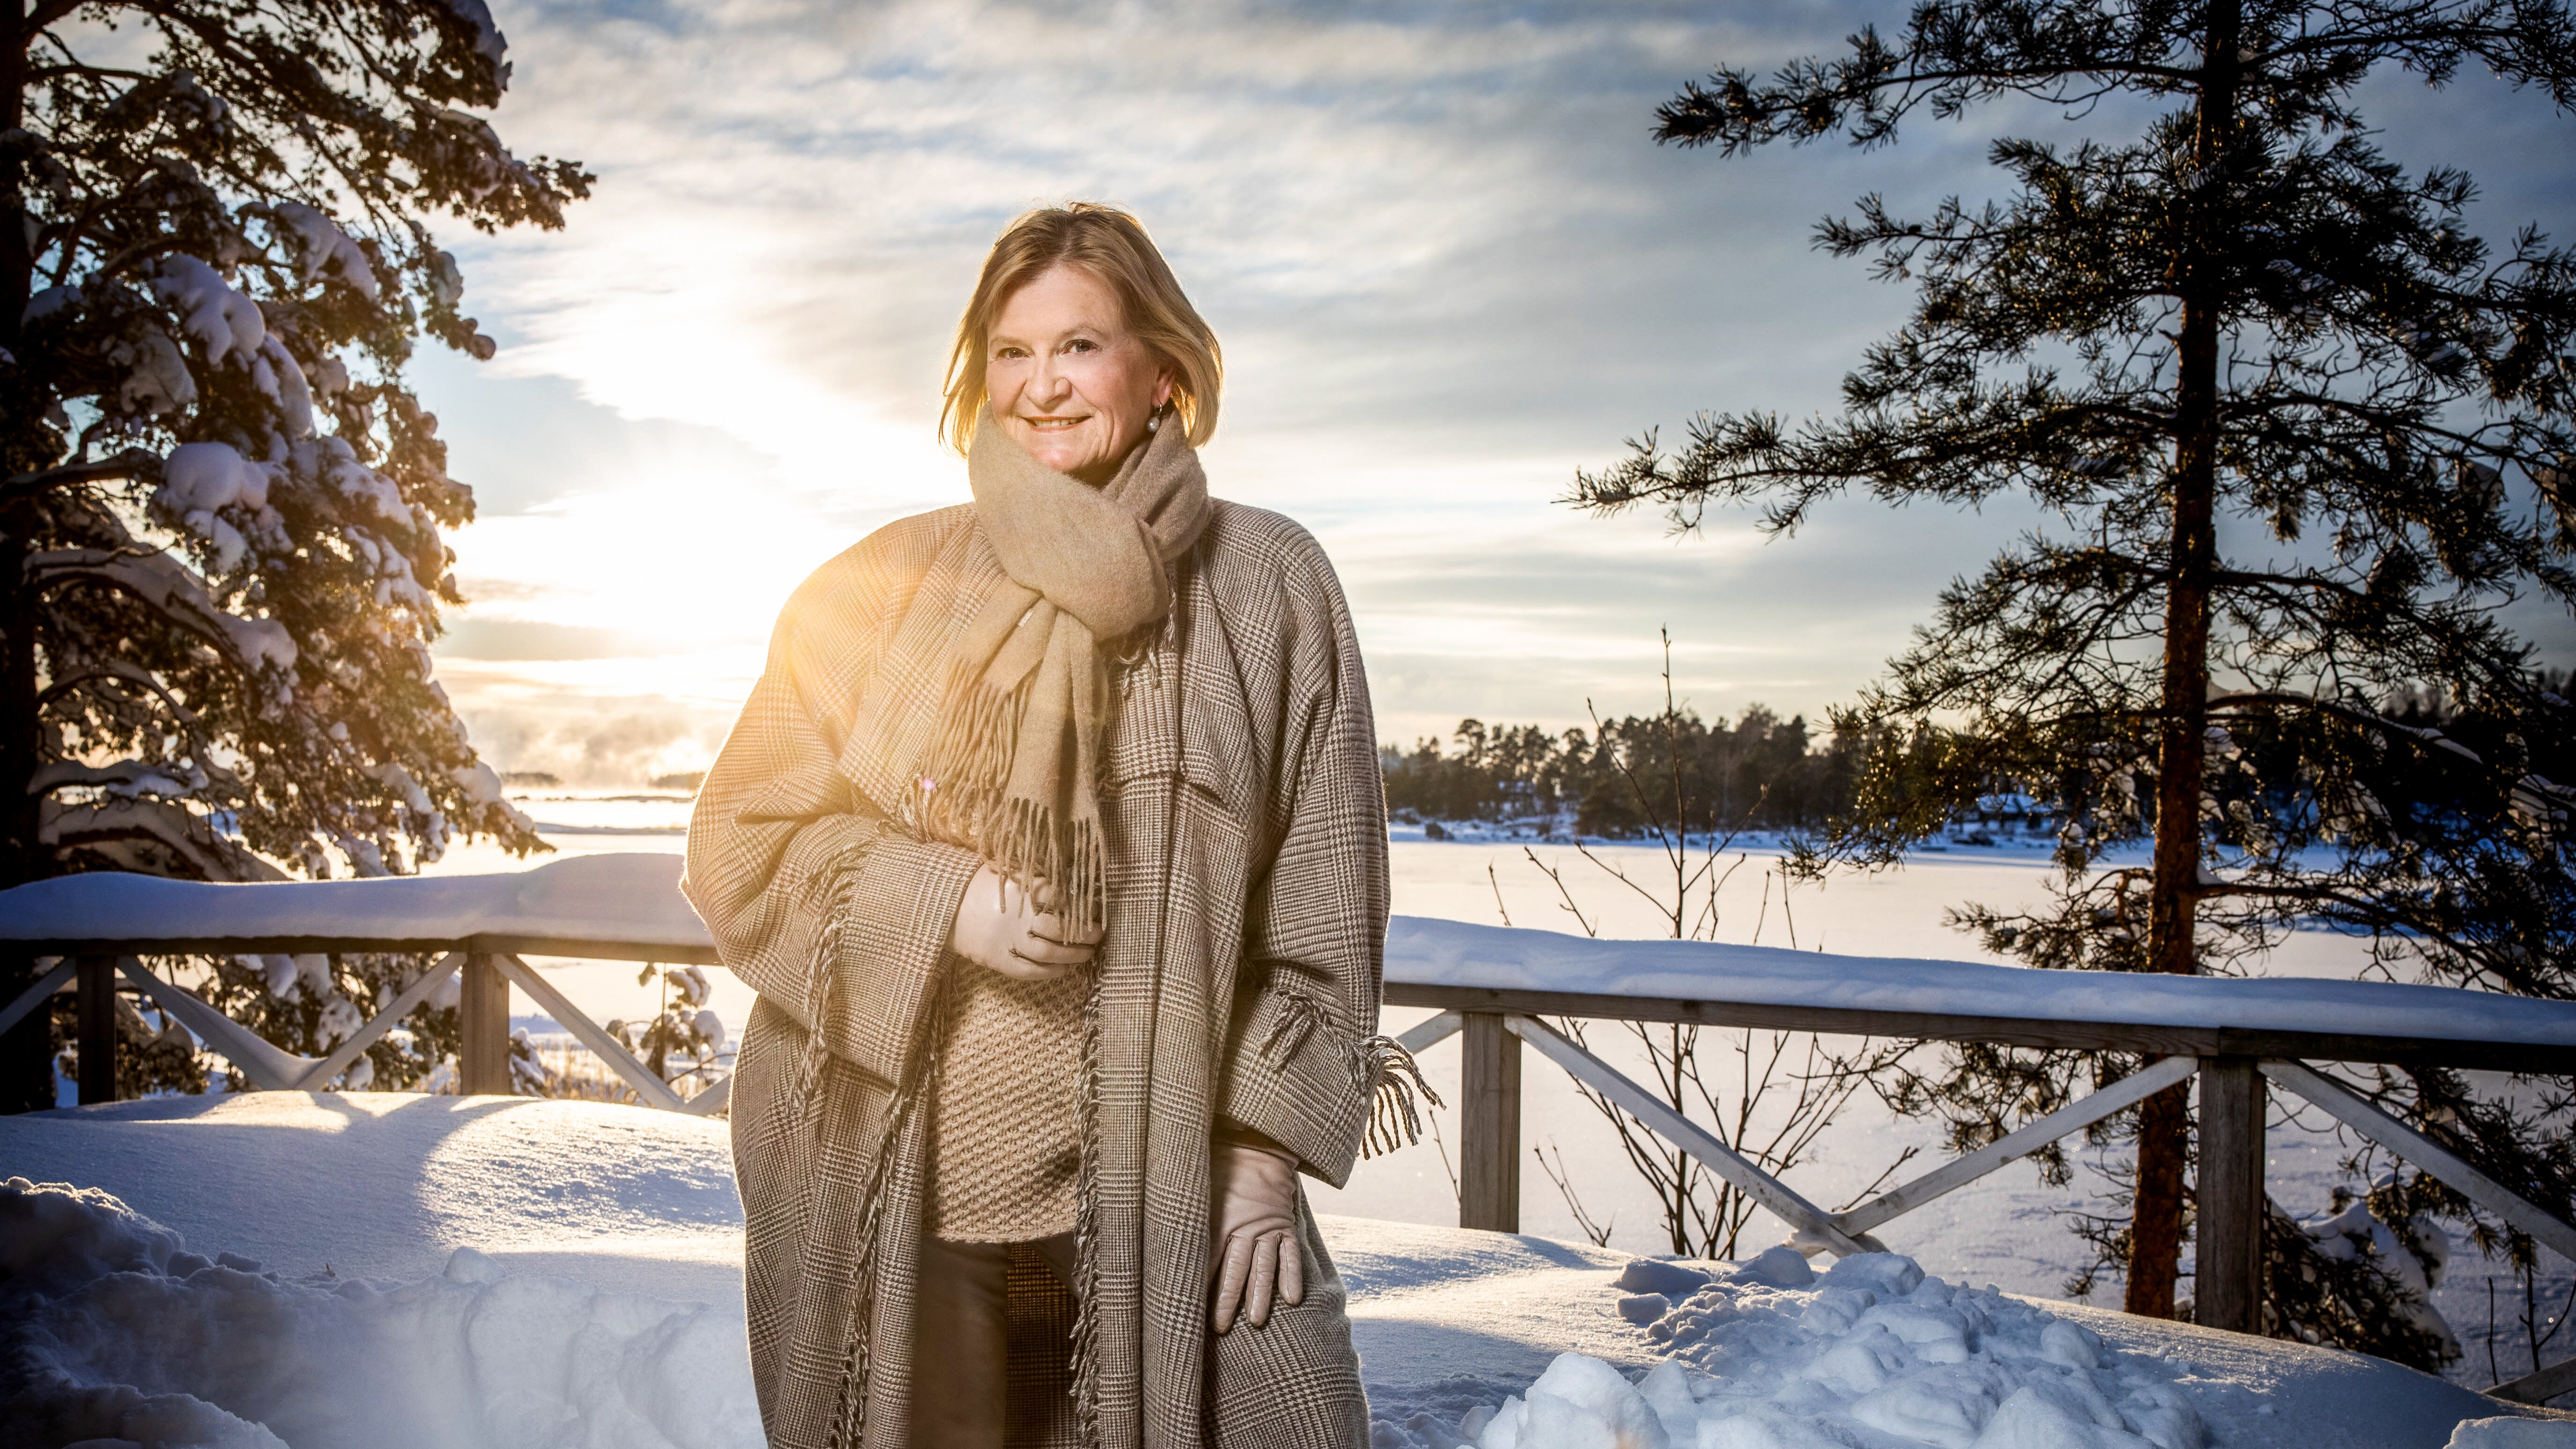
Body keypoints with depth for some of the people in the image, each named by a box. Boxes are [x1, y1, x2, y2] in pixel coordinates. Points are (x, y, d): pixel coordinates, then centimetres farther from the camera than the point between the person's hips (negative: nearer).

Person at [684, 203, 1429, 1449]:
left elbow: (1323, 892, 1)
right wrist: (941, 904, -9)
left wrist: (1265, 1152, -4)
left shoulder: (1269, 586, 2)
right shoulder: (882, 588, 6)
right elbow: (738, 841, 8)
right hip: (899, 1185, 1)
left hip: (1172, 1181, -1)